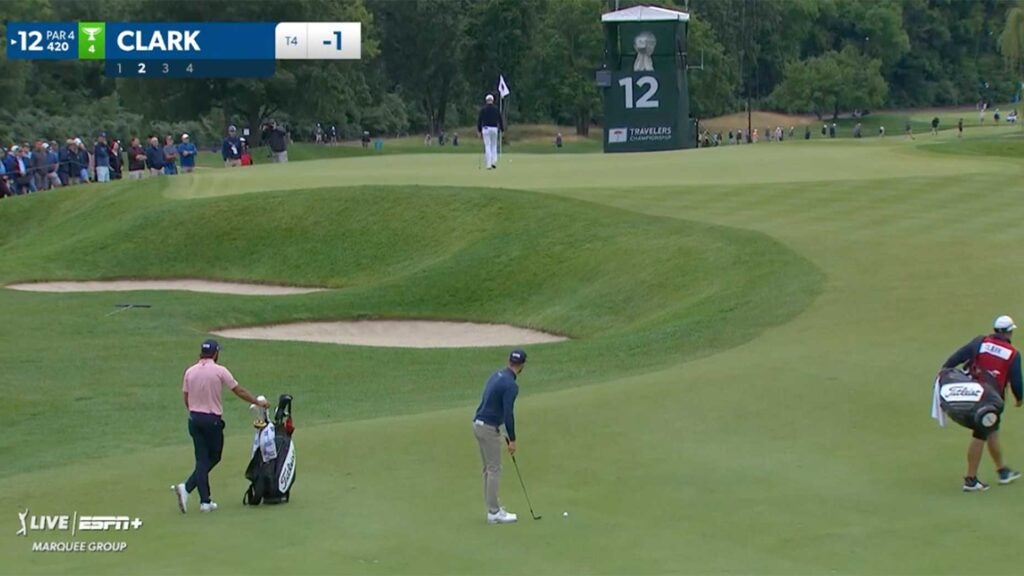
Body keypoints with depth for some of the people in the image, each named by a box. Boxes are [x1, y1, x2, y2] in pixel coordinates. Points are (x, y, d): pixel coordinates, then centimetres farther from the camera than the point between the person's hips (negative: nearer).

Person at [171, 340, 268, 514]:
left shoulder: (190, 372, 4)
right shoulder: (219, 371, -8)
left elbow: (186, 398, 8)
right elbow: (239, 391, -2)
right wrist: (258, 402, 11)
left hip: (194, 419, 5)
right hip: (212, 420, -5)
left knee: (202, 459, 7)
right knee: (213, 458, 8)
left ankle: (205, 501, 3)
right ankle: (187, 488, -10)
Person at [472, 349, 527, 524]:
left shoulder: (497, 376, 12)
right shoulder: (511, 385, -18)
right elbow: (508, 414, -21)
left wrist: (504, 434, 23)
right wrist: (512, 440, -11)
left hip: (478, 424, 9)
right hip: (489, 428, -9)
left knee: (489, 469, 14)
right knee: (494, 470, -3)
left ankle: (494, 508, 20)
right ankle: (494, 513, 0)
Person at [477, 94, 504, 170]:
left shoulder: (483, 109, 0)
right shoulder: (496, 109, 4)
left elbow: (479, 120, -1)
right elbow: (500, 120, 5)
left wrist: (479, 131, 4)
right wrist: (502, 130, 12)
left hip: (486, 129, -1)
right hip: (494, 128, 1)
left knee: (487, 146, -1)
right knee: (494, 146, 14)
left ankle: (488, 164, -7)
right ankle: (494, 162, 1)